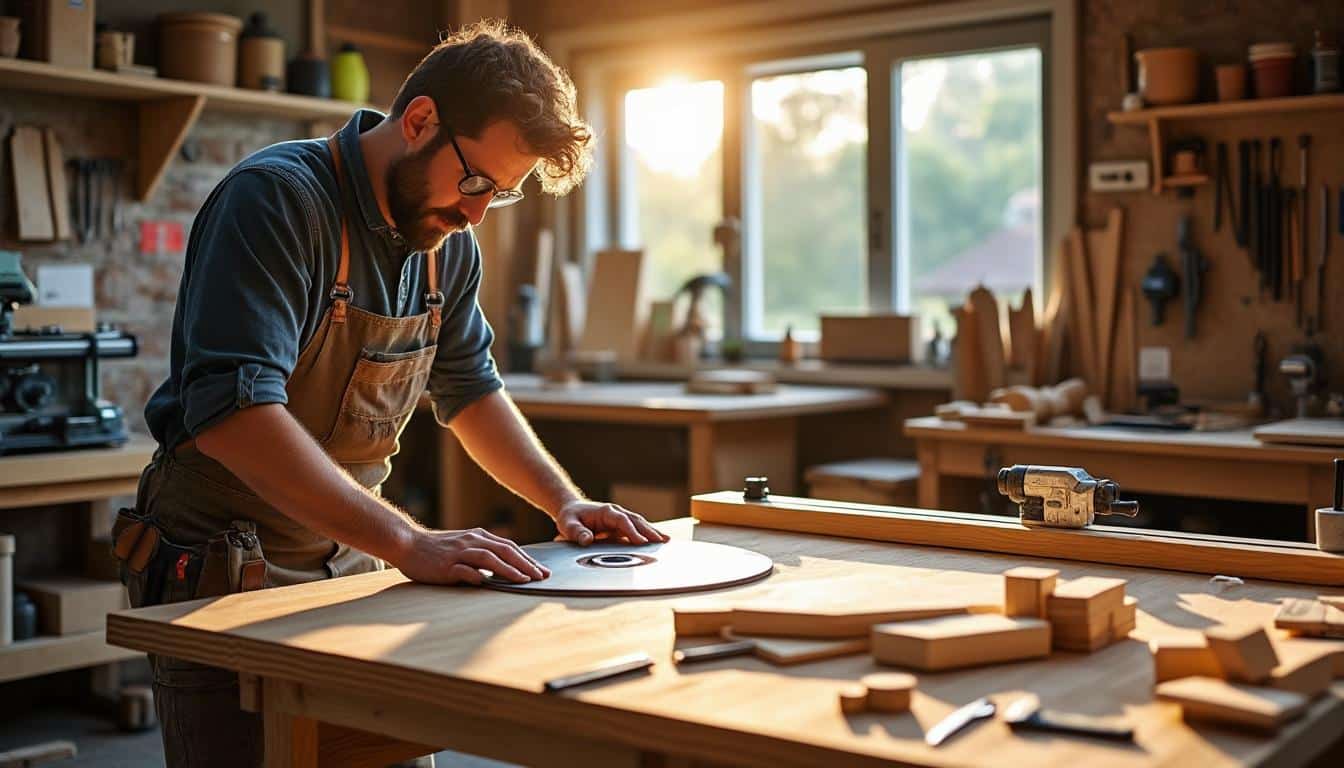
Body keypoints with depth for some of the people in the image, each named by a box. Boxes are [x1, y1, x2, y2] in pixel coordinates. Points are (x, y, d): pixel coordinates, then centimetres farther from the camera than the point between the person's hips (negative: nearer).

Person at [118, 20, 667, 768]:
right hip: (223, 579, -6)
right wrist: (411, 544, -36)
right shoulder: (277, 200, -21)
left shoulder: (448, 239, 3)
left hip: (352, 565, 7)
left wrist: (566, 502, 5)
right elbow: (234, 410, -33)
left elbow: (470, 388, 17)